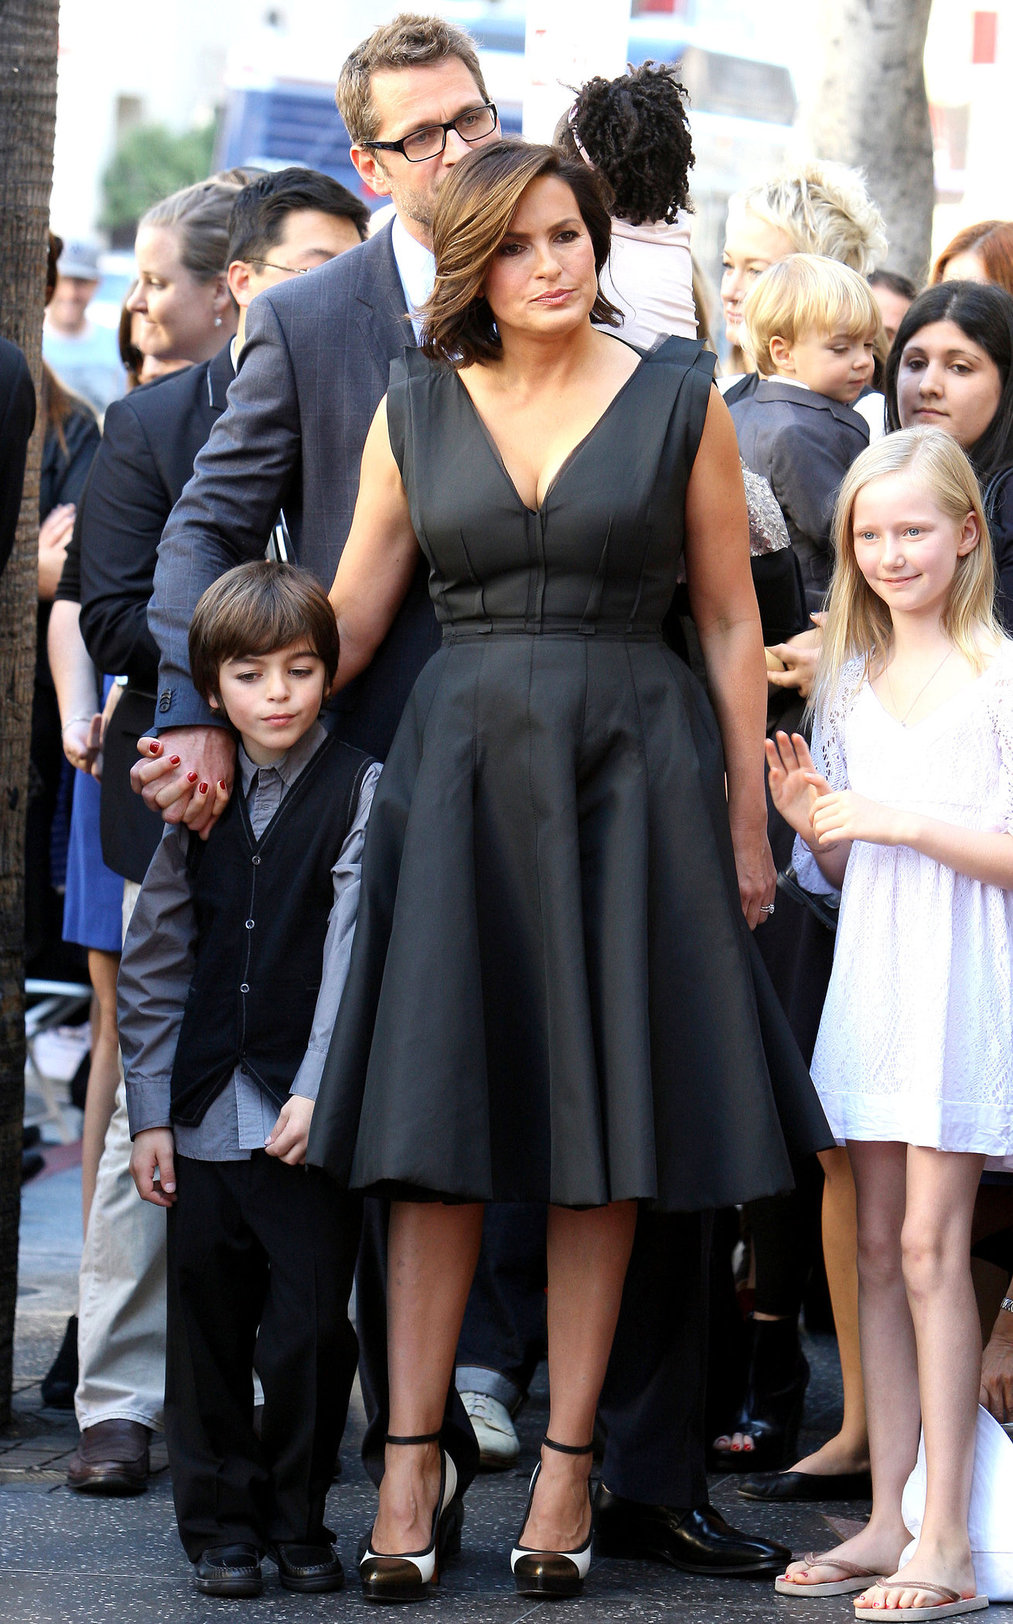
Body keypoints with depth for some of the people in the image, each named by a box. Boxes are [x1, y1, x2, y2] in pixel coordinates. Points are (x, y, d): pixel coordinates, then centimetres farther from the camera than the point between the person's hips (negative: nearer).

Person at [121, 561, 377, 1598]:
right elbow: (153, 966, 11)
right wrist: (149, 1113, 6)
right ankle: (221, 1523, 19)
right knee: (207, 1325, 7)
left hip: (311, 1119, -3)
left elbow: (353, 952, -9)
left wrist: (319, 1092, -17)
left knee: (311, 1326, -2)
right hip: (205, 1113, 3)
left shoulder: (360, 793, -2)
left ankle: (298, 1521, 14)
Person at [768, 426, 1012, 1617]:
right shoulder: (850, 682, 14)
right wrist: (813, 824, -2)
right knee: (878, 1248, 6)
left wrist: (905, 822, -18)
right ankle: (888, 1519, 10)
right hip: (869, 973, 6)